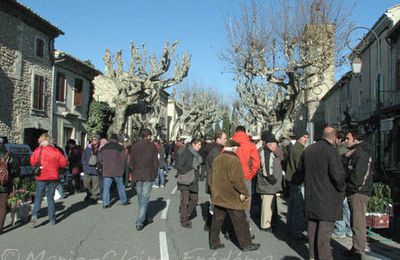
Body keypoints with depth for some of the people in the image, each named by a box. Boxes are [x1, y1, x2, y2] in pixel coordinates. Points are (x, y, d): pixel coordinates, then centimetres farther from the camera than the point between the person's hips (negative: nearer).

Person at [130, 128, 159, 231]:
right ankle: (139, 222, -7)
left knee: (140, 198, 16)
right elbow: (155, 161, -4)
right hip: (149, 176, -3)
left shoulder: (134, 146, 4)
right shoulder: (152, 146, -4)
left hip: (137, 176, 3)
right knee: (145, 199, -2)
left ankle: (143, 219, 27)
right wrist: (154, 173, 8)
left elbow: (131, 162, 4)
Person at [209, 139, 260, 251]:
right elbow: (237, 180, -22)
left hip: (218, 196, 7)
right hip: (232, 198, -7)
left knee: (217, 221, 15)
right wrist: (245, 193, -12)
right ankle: (246, 244, 17)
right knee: (240, 222, 6)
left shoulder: (216, 160, 8)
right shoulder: (234, 160, -17)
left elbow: (212, 178, 14)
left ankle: (214, 242, 22)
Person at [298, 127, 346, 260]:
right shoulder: (331, 151, -14)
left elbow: (301, 173, 17)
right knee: (325, 228, -3)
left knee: (312, 226, 14)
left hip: (311, 196, 7)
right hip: (328, 197, -7)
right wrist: (342, 189, -2)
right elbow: (338, 174, -18)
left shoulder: (308, 150, 8)